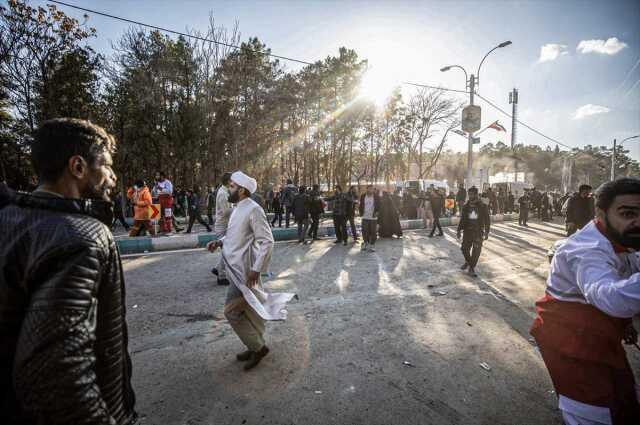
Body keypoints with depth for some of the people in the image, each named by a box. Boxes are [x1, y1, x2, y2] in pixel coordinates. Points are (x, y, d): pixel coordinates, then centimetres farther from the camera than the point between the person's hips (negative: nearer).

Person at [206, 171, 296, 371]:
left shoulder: (253, 210, -19)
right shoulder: (239, 209, 9)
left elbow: (267, 241, -21)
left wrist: (256, 269, -23)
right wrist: (219, 242, 5)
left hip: (244, 270, -9)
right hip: (237, 268, 9)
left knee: (232, 311, -2)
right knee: (250, 309, 18)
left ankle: (257, 347, 15)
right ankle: (257, 346, 34)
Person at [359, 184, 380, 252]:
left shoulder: (376, 197, -3)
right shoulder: (363, 196, 4)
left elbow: (378, 206, 1)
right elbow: (361, 205, 11)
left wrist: (376, 212, -10)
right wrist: (361, 213, 3)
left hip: (373, 217, -2)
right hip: (365, 217, 2)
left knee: (373, 232, 1)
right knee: (364, 231, 7)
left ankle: (372, 245, 13)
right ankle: (366, 243, 27)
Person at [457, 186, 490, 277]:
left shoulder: (483, 206, -4)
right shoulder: (465, 206, 5)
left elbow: (487, 220, -2)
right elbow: (462, 219, 10)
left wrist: (486, 232, -7)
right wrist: (459, 230, 6)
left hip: (478, 232, -2)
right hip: (467, 231, 2)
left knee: (476, 251, -2)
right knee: (465, 248, 5)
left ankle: (472, 268, 12)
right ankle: (467, 261, 35)